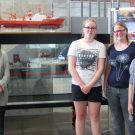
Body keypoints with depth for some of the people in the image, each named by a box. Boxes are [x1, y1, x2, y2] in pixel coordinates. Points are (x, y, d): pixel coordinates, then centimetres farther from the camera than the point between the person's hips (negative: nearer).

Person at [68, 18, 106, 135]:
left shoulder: (100, 46, 1)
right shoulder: (75, 44, 1)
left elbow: (101, 68, -4)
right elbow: (71, 67, -3)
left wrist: (89, 85, -12)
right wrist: (82, 84, -10)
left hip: (95, 86, 0)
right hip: (78, 85, 0)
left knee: (95, 116, 5)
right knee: (80, 116, 10)